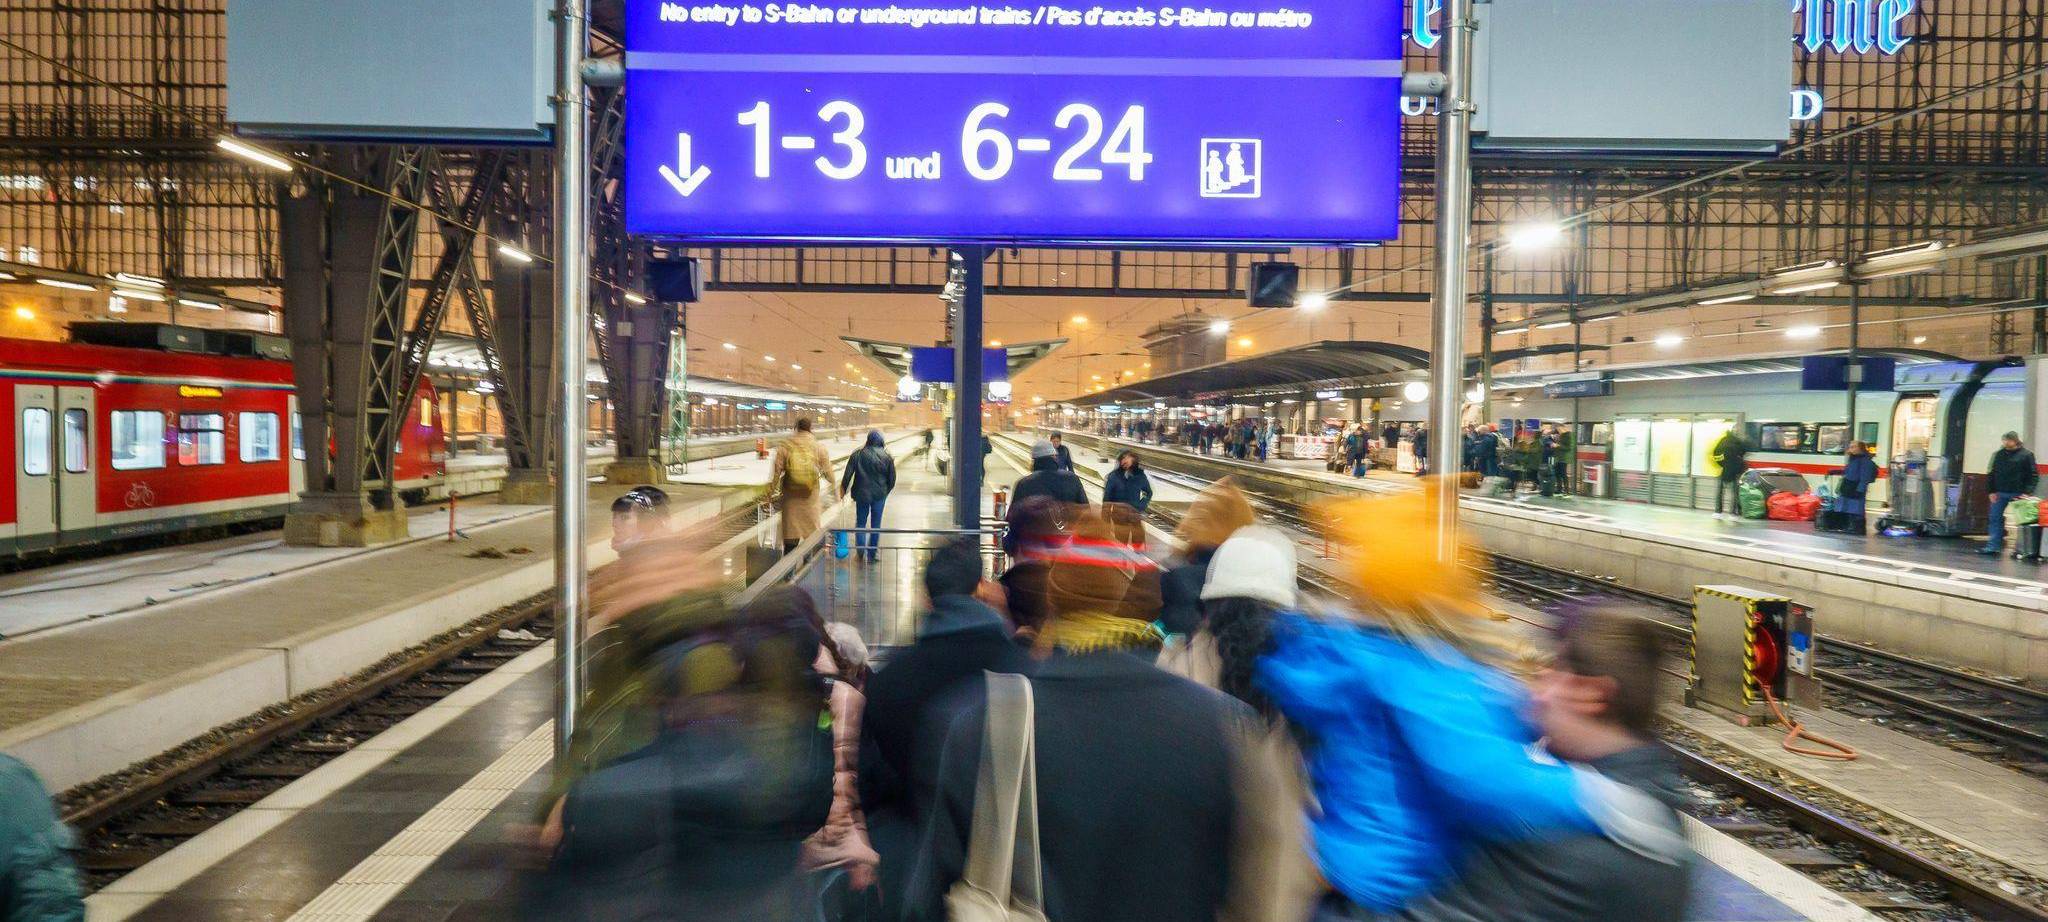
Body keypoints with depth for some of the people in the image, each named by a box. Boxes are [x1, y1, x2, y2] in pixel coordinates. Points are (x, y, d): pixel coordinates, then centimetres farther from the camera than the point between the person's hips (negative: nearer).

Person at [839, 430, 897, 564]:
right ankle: (872, 554, 14)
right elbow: (892, 478, 4)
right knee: (876, 524, 11)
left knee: (860, 523, 12)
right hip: (879, 495, 1)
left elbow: (847, 475, -6)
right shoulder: (887, 457, -3)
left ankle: (861, 552, 3)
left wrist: (843, 489, 8)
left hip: (862, 494, -1)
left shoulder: (857, 455, -5)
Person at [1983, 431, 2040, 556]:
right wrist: (1991, 491, 2)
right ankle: (1994, 546, 3)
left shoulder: (2026, 455, -3)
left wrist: (2027, 492, -14)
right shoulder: (1998, 455, 9)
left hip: (2018, 494, -4)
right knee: (1995, 519, 1)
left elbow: (2034, 475, -4)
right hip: (1999, 494, 4)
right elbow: (1991, 474, 11)